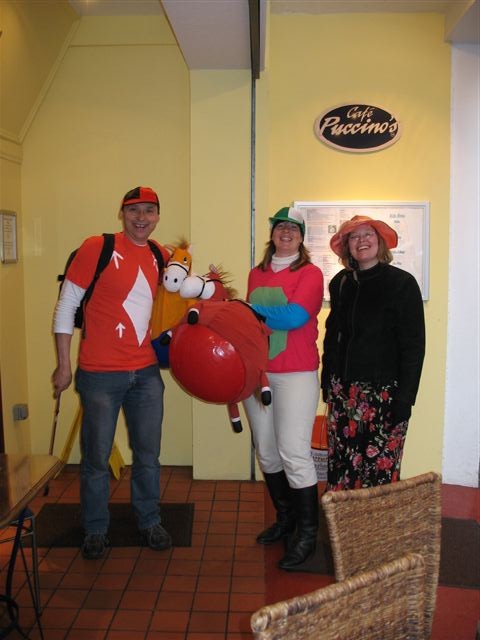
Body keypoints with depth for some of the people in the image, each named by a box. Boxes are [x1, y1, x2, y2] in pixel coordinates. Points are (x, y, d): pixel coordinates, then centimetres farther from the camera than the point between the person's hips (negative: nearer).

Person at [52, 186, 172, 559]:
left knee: (148, 453, 15)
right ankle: (95, 530, 29)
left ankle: (150, 521, 34)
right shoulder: (97, 248, -9)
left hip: (146, 371, 5)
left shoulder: (161, 257, 6)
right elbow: (66, 305, -6)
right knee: (97, 456, 9)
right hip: (101, 374, -4)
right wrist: (64, 365, -7)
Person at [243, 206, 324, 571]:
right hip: (256, 372, 6)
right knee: (266, 451, 12)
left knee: (294, 452, -7)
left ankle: (307, 533, 9)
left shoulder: (310, 274, -4)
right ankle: (285, 519, 31)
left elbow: (295, 316, -19)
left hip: (296, 375, -6)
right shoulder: (256, 274, 13)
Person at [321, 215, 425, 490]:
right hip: (343, 389, 5)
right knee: (341, 465, 6)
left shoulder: (402, 283, -5)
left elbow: (414, 345, -7)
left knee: (381, 469, -1)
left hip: (384, 391, -4)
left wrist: (405, 396, -11)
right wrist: (327, 380, 14)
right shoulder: (341, 283, 11)